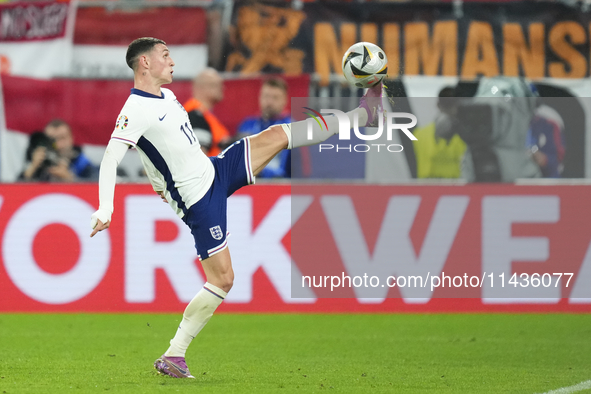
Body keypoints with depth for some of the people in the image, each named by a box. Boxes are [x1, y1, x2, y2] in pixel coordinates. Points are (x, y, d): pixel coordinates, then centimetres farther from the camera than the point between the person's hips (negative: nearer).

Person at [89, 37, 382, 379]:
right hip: (200, 202, -9)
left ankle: (363, 116, 24)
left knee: (278, 135, 10)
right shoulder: (135, 111, -21)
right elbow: (110, 160, -29)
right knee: (222, 280, -11)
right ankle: (173, 356, -3)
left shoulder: (166, 95, 8)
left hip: (216, 171, 9)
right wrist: (105, 208, -41)